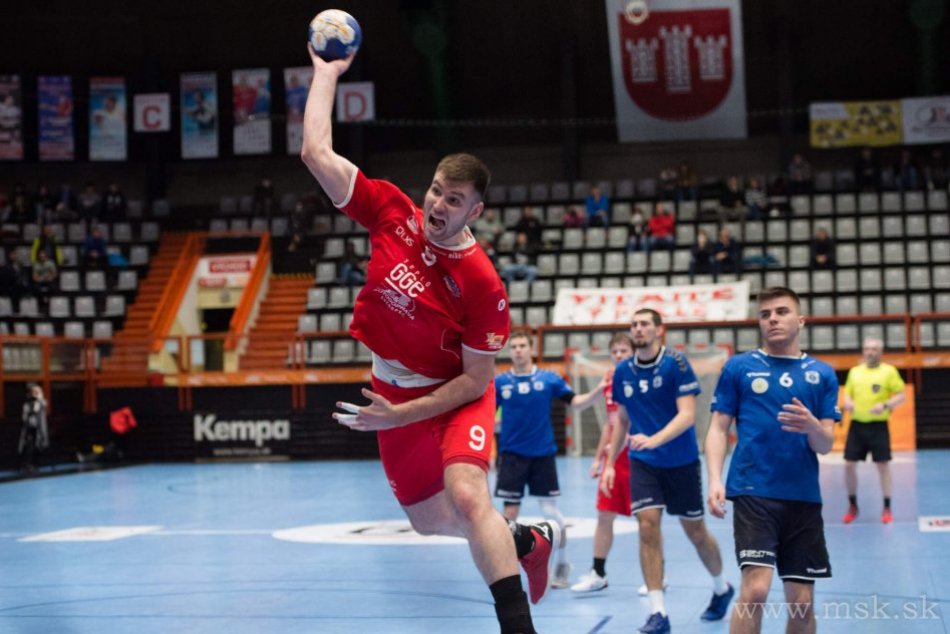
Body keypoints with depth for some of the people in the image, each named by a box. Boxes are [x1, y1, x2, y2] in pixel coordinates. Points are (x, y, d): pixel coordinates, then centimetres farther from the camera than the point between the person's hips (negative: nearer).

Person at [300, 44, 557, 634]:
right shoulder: (392, 214, -14)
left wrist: (399, 415, -23)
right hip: (394, 392, 5)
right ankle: (532, 539, 43)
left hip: (458, 397, -5)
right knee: (431, 519, 16)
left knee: (467, 494, -30)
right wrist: (327, 72, -8)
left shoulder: (482, 283, -25)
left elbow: (476, 380, -20)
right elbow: (317, 153, -12)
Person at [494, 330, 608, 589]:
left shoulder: (549, 379, -1)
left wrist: (600, 389, -19)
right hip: (512, 455, 0)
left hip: (543, 454, 0)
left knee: (550, 511, 3)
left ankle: (562, 564, 22)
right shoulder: (499, 382, 1)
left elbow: (577, 402, -5)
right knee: (510, 512, 0)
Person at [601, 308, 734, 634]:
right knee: (648, 527, -13)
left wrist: (655, 440, -35)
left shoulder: (676, 363, -12)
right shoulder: (623, 372, 2)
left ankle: (721, 589, 36)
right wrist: (610, 463, 12)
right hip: (643, 463, 3)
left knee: (696, 533, 8)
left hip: (681, 461, -3)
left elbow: (687, 415, -20)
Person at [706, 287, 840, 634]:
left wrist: (812, 427, -18)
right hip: (753, 491, -3)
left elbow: (826, 445, 5)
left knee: (802, 602, 5)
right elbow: (718, 428, 3)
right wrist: (715, 481, -11)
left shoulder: (822, 374, 9)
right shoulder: (738, 367, 5)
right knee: (756, 588, -18)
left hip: (803, 497, 3)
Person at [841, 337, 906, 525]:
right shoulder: (854, 371, 10)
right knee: (849, 465, 1)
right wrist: (848, 403, -7)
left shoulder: (889, 371, -1)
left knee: (883, 466, 1)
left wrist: (885, 405, -20)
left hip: (878, 426, -3)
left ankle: (887, 509, 11)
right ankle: (852, 506, 17)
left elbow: (901, 396, -3)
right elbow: (848, 394, 17)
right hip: (857, 425, 3)